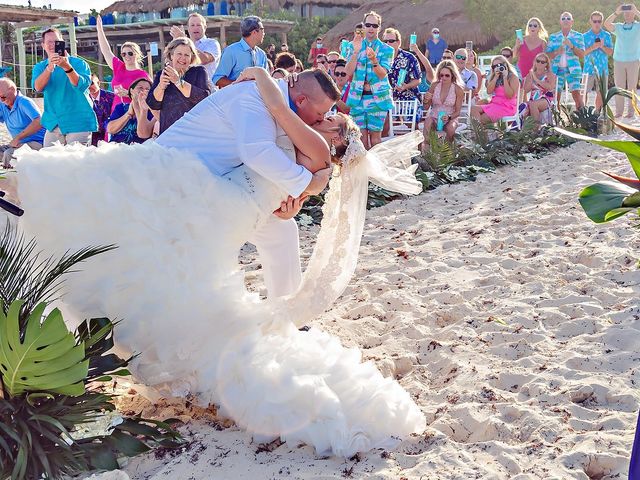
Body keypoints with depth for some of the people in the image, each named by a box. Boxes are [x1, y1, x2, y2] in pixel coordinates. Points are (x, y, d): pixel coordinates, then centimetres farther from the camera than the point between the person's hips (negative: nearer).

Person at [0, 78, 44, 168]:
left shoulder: (24, 102, -14)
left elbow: (39, 122, -28)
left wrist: (17, 138, -28)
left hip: (36, 142, -8)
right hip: (19, 144, 8)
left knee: (9, 154, -29)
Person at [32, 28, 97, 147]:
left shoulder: (79, 63, -1)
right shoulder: (40, 67, 10)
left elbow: (83, 85, -18)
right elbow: (38, 87, -10)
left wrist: (67, 67, -32)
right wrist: (50, 67, -26)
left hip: (78, 123, -3)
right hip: (53, 124, 3)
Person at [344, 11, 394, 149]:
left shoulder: (386, 49, 3)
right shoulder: (353, 46, 8)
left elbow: (382, 74, -11)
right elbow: (349, 72, -2)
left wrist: (374, 60, -30)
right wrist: (356, 51, -15)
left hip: (377, 97, -1)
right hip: (357, 96, 2)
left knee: (375, 135, -1)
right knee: (361, 135, 2)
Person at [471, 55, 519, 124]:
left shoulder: (513, 77, -3)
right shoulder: (494, 77, 16)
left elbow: (509, 96, -16)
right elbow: (489, 91, 0)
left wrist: (505, 78, -15)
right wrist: (496, 77, -6)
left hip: (507, 107, -7)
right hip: (494, 104, 7)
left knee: (482, 118, -21)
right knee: (473, 109, -14)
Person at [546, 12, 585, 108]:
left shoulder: (578, 36, 8)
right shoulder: (553, 37, 11)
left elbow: (582, 54, 0)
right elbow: (547, 55, 7)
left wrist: (571, 46, -14)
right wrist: (557, 52, -12)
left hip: (572, 69, -1)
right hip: (557, 69, 2)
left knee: (576, 95, -11)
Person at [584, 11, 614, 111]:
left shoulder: (607, 35, 5)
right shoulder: (585, 36, 2)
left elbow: (610, 52, 2)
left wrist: (602, 46, -16)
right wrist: (592, 48, -19)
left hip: (603, 69, 2)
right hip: (589, 68, -1)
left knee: (600, 93, 7)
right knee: (584, 92, -3)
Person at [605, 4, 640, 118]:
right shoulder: (618, 27, 10)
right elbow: (607, 24, -7)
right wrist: (616, 12, -18)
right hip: (618, 61, 2)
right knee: (619, 87, 2)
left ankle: (631, 111, 4)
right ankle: (619, 111, 6)